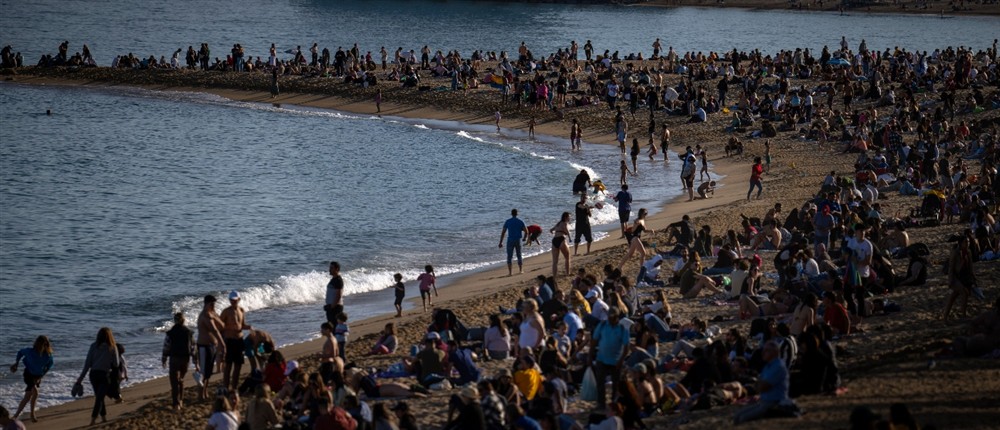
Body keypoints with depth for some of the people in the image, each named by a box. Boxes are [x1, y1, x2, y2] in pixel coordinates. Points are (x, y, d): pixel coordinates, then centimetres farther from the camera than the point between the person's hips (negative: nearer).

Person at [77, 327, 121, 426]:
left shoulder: (94, 346, 1)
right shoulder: (112, 348, -2)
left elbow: (87, 363, -1)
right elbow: (116, 365, 1)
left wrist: (81, 378, 2)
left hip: (93, 374, 3)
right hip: (105, 374, -3)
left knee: (99, 397, 18)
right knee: (99, 398, -2)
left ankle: (104, 418, 27)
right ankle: (93, 420, -13)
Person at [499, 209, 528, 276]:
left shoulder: (507, 221, -1)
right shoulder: (520, 222, 1)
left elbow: (503, 232, -3)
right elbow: (526, 231, -3)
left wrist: (501, 242, 0)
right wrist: (524, 237, 19)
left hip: (510, 240, -1)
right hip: (518, 240, 1)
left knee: (509, 257, 2)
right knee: (519, 256, 17)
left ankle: (510, 272, -6)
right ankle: (521, 270, 24)